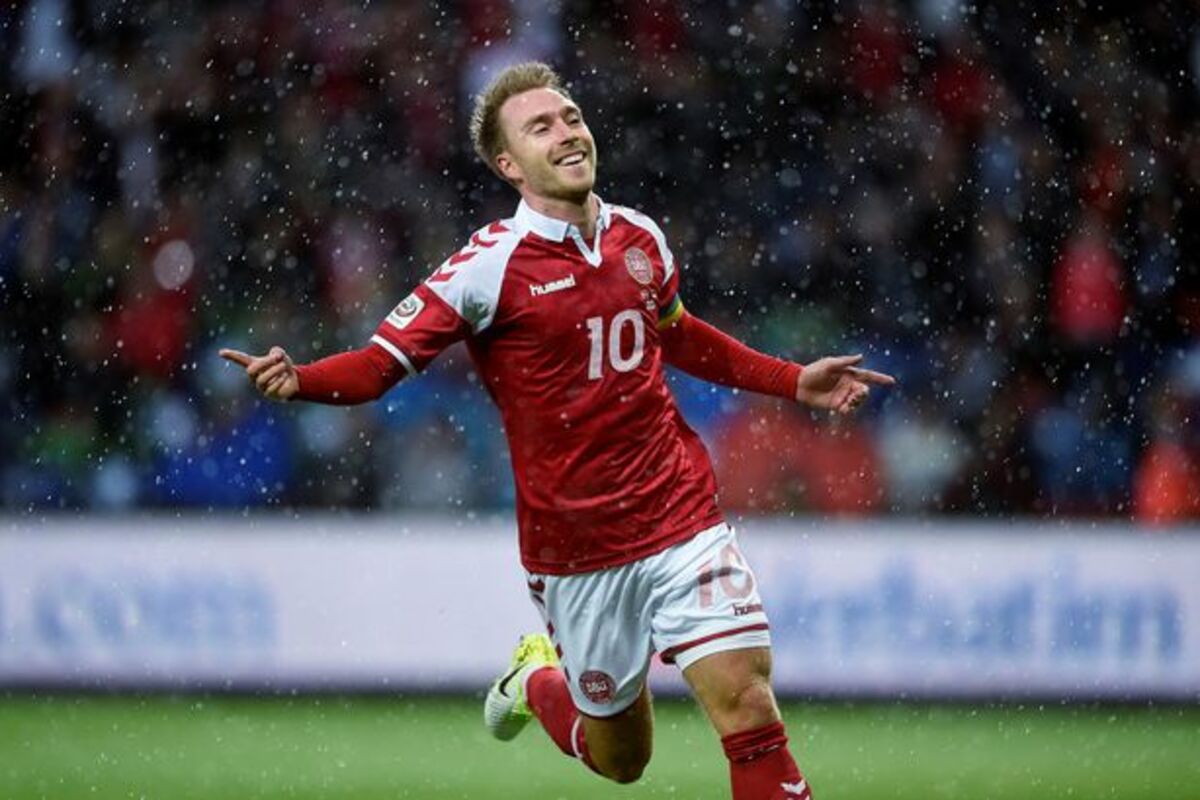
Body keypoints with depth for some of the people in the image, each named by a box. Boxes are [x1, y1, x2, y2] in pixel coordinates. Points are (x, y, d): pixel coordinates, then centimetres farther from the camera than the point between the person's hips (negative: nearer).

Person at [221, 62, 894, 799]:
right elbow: (381, 363, -14)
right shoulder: (490, 266, -11)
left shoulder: (642, 239, 4)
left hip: (682, 518, 3)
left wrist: (795, 381, 23)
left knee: (746, 699, -13)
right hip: (575, 548, -3)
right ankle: (539, 681, 42)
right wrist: (298, 380, -34)